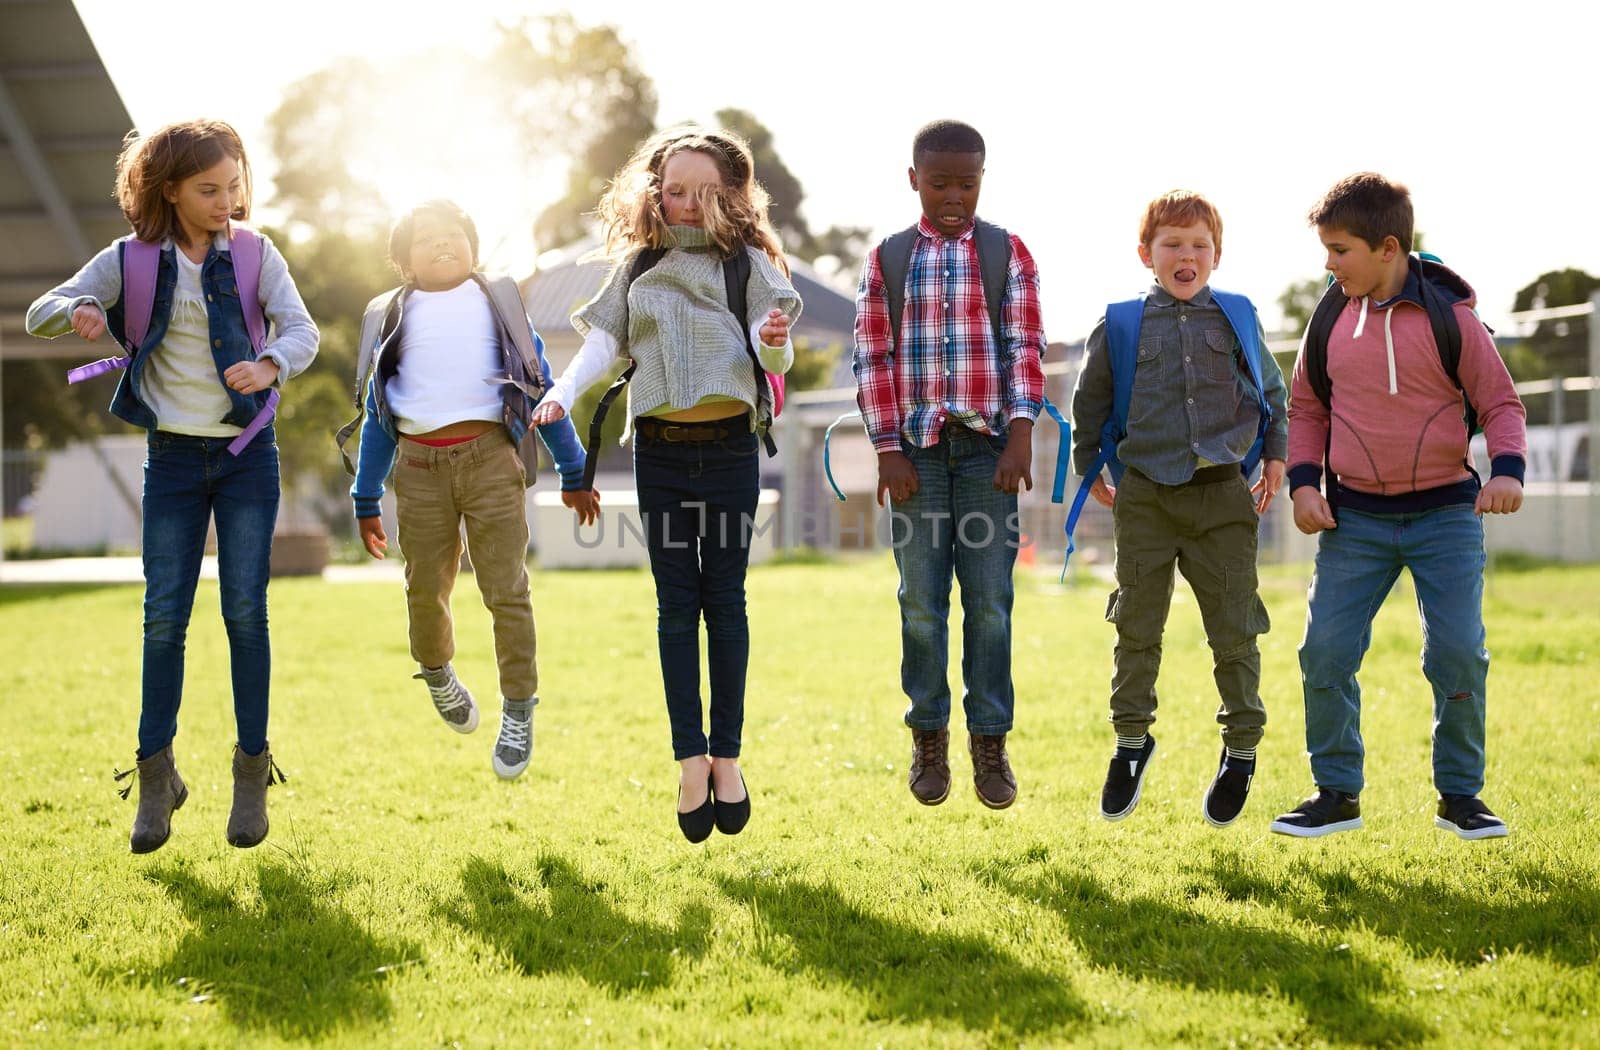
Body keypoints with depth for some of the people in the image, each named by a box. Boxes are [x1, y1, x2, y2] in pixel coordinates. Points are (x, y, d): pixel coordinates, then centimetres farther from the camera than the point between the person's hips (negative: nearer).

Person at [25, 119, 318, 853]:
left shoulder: (253, 253, -2)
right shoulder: (131, 260, -1)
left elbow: (301, 328, -11)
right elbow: (41, 313, 0)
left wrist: (269, 365, -34)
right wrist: (78, 313, -24)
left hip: (247, 454, 0)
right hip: (173, 458, 1)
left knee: (245, 611, -1)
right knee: (163, 617, 0)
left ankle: (253, 770, 9)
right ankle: (156, 777, 10)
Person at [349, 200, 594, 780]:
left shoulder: (500, 306, 12)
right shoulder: (392, 317, 15)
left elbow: (541, 387, 14)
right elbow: (377, 413, 18)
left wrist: (574, 472, 13)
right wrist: (366, 500, 16)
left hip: (490, 458, -1)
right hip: (419, 467, 2)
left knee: (507, 589, -6)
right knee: (426, 589, 7)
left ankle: (518, 711, 4)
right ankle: (436, 672, 36)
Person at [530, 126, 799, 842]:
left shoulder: (747, 261, 1)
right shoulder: (638, 267, 10)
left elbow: (774, 359, -6)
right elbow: (605, 339, 2)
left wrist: (776, 344, -30)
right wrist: (562, 391, -15)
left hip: (729, 447, -2)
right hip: (659, 451, 2)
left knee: (724, 601, 3)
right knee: (676, 605, 3)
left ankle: (727, 753, 11)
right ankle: (690, 756, 8)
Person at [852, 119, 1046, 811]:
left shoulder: (1008, 253, 5)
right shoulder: (887, 259, 7)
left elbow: (1025, 348, 0)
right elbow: (873, 358, 4)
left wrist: (1021, 436, -12)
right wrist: (888, 452, -4)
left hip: (989, 447, 0)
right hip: (917, 449, 1)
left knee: (990, 599, 1)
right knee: (921, 601, 3)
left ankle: (990, 740, 9)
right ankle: (928, 736, 14)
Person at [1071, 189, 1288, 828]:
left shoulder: (1238, 318, 7)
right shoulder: (1121, 325, 4)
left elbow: (1271, 390, 17)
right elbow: (1091, 399, 15)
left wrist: (1275, 455, 11)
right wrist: (1088, 465, 15)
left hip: (1223, 494, 0)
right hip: (1144, 496, 0)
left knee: (1234, 628, 2)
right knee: (1137, 625, 4)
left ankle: (1242, 746, 16)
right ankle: (1132, 739, 19)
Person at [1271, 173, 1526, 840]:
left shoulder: (1449, 316, -6)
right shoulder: (1331, 321, 3)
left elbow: (1500, 403, 0)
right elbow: (1306, 408, 13)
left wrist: (1507, 469, -17)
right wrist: (1303, 482, -1)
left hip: (1446, 512, -2)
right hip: (1354, 516, 3)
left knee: (1458, 652, -6)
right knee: (1326, 650, -4)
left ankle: (1460, 794, 12)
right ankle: (1337, 793, 11)